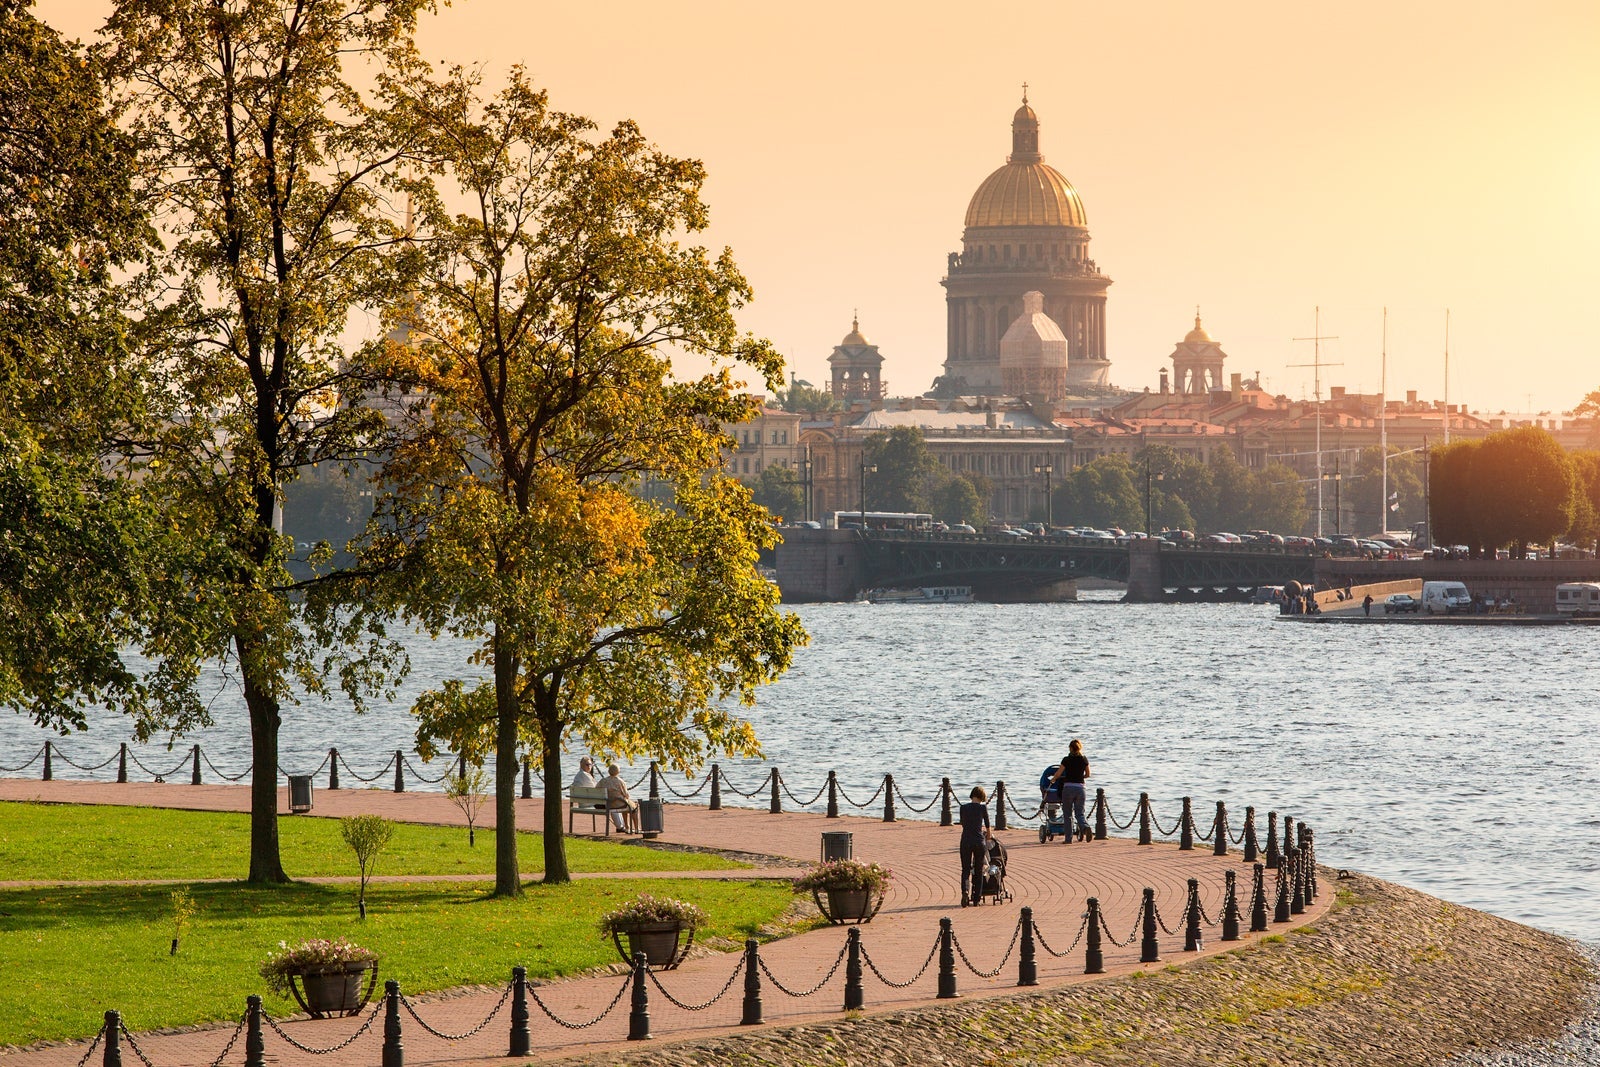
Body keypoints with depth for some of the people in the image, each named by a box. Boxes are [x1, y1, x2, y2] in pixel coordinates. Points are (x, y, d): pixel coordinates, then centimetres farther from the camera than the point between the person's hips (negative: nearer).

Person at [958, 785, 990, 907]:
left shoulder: (964, 808, 2)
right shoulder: (982, 807, -4)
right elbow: (987, 825, 8)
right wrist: (988, 837, 28)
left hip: (966, 841, 1)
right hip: (979, 841, -1)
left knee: (965, 869, 5)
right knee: (978, 870, 11)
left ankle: (965, 890, -22)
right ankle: (976, 897, 14)